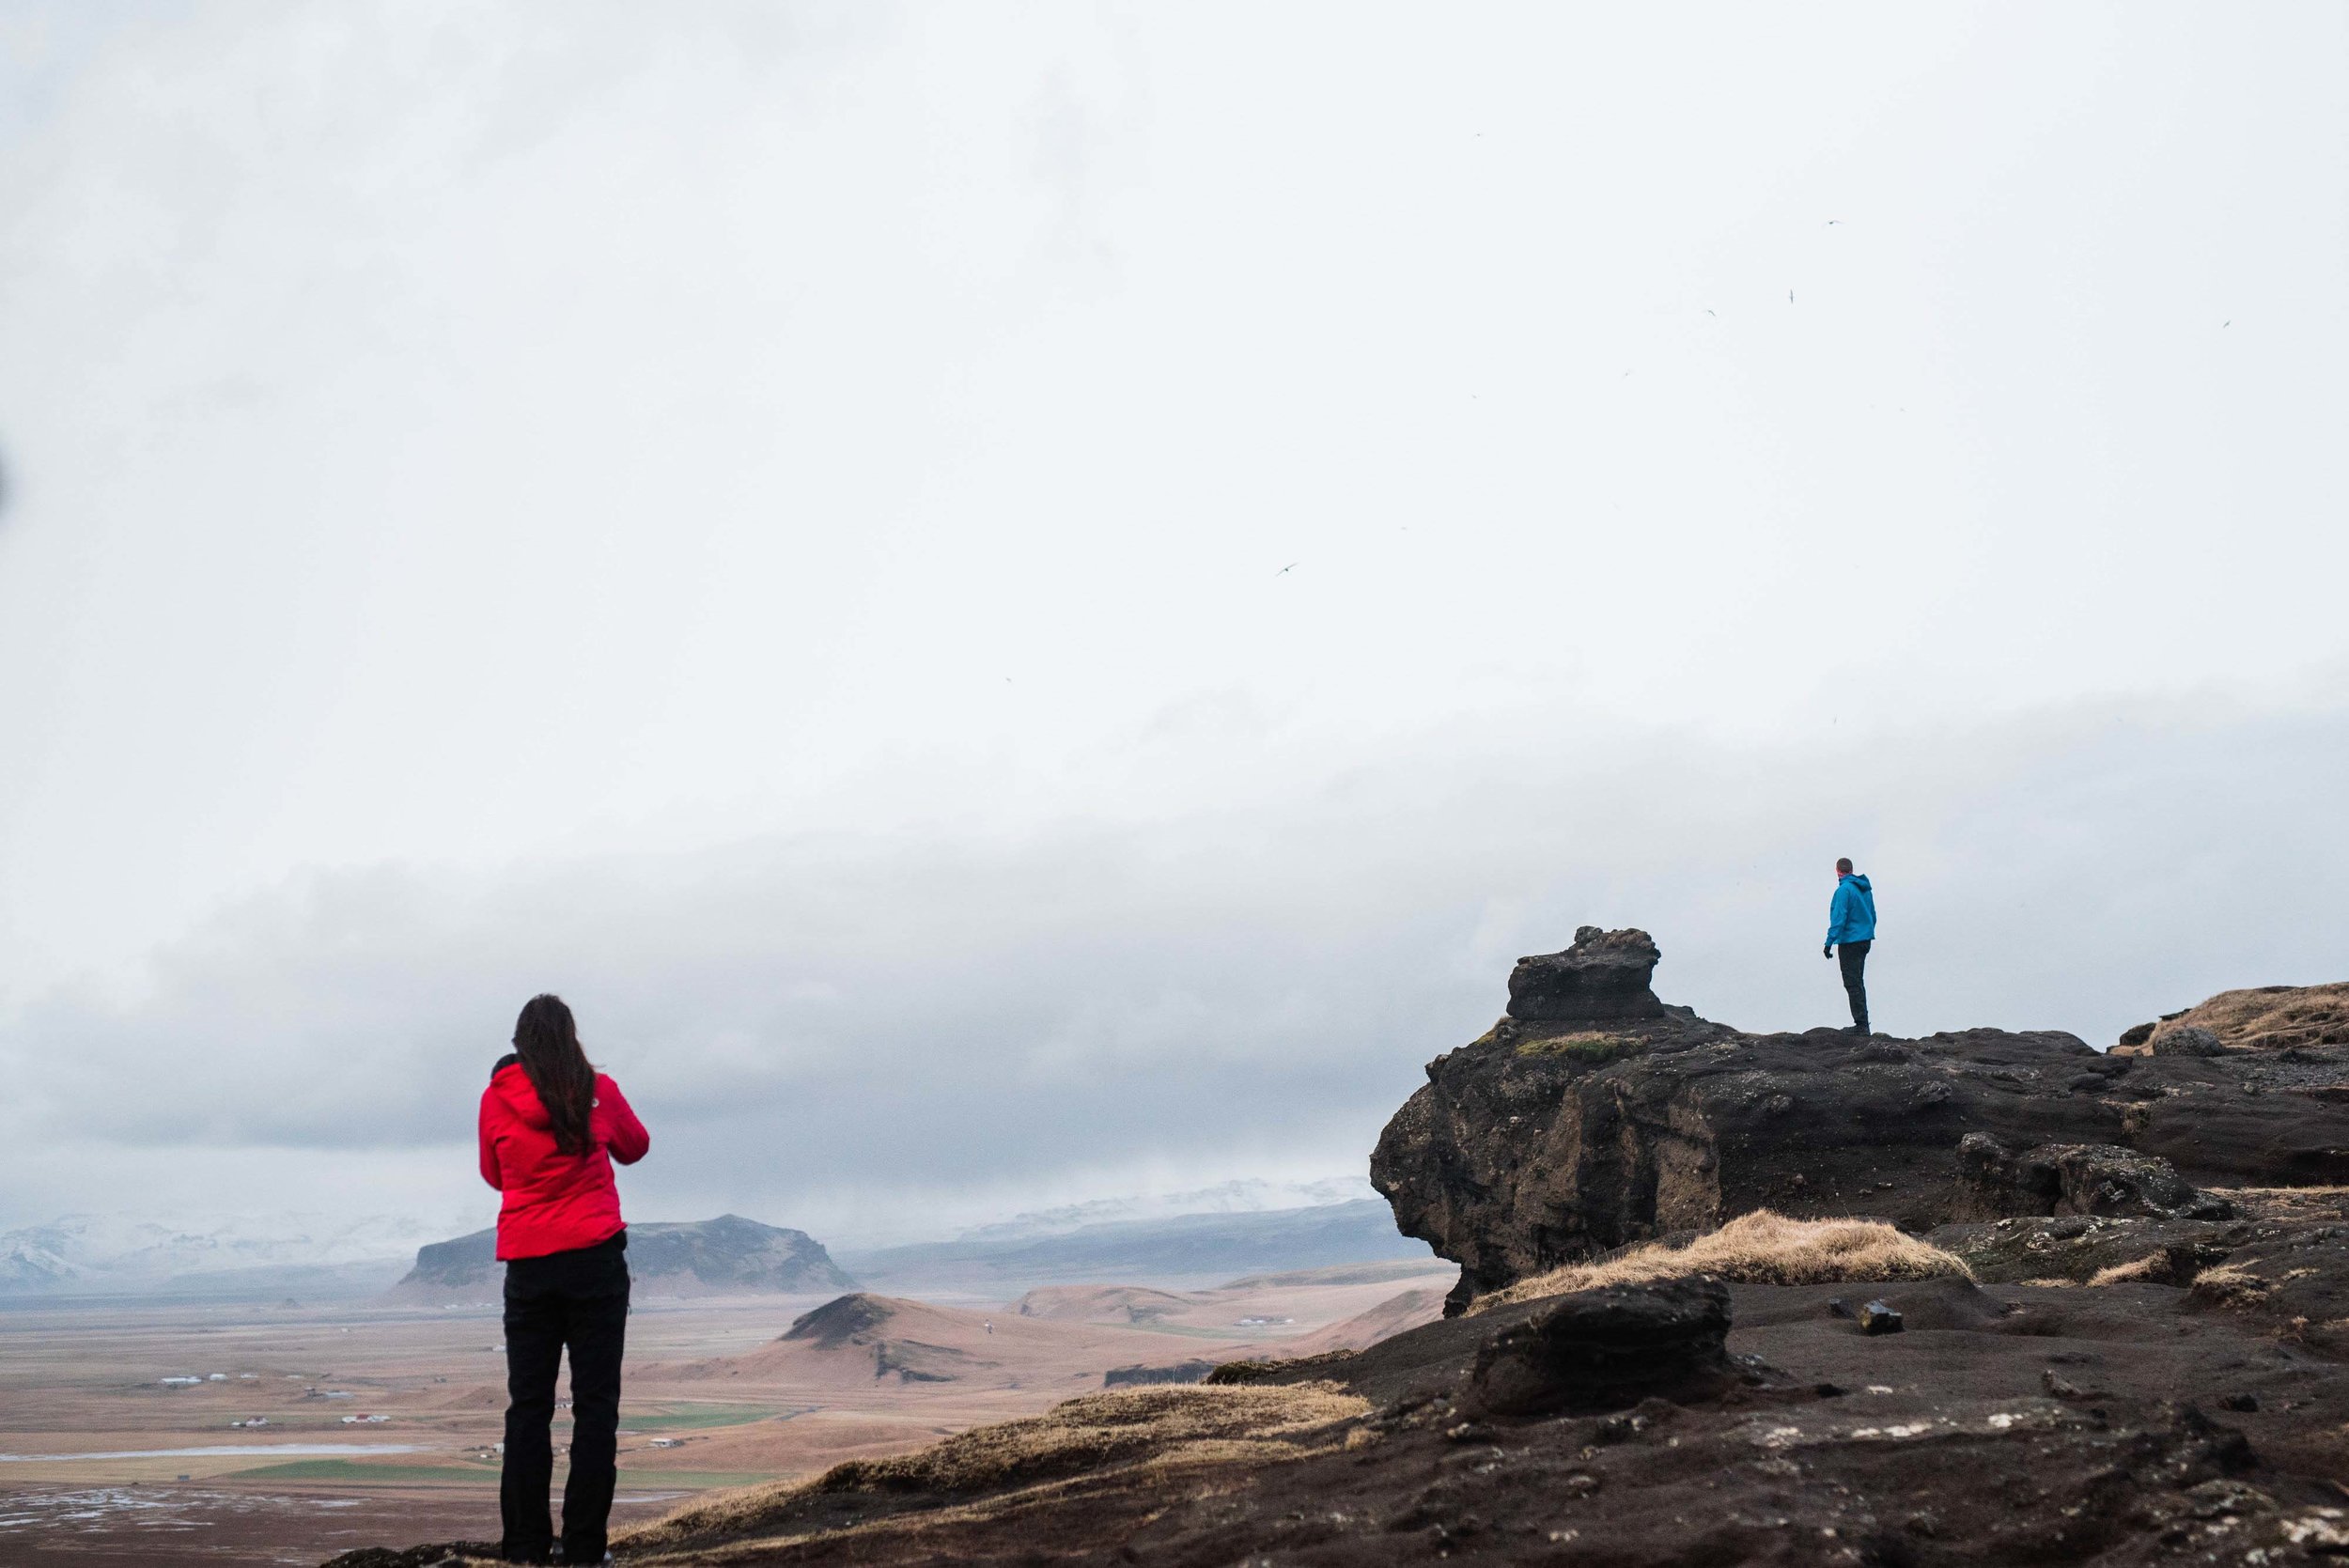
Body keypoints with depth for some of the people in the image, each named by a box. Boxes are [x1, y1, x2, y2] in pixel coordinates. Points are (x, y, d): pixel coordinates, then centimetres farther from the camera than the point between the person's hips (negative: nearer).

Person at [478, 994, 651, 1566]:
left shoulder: (497, 1099, -2)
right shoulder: (598, 1092, -3)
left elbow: (494, 1175, 13)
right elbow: (635, 1148, 16)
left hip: (527, 1266, 1)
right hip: (595, 1258, -1)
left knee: (528, 1406, 7)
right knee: (595, 1403, 1)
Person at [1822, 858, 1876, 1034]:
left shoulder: (1844, 890, -16)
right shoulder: (1865, 888, 10)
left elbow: (1839, 919, -20)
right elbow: (1872, 915, 17)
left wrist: (1829, 943, -18)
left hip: (1850, 941, -9)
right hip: (1865, 940, 9)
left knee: (1852, 983, -5)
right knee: (1858, 981, 17)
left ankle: (1861, 1024, -7)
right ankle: (1862, 1024, 22)